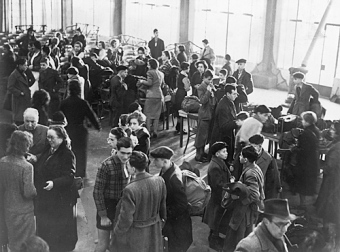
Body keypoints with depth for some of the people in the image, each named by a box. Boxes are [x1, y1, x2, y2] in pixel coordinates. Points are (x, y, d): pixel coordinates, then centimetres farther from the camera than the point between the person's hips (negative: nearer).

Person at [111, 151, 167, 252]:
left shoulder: (130, 190, -30)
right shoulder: (159, 181, -14)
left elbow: (125, 220, -21)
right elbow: (163, 205, 2)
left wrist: (117, 231, -2)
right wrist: (161, 221, 19)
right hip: (154, 231, 5)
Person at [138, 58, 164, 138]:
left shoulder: (150, 72, -7)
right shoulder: (161, 73, 13)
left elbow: (149, 83, -15)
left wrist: (142, 81, 0)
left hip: (151, 95, -6)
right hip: (159, 95, 6)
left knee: (148, 114, 1)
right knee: (156, 115, 9)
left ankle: (148, 131, -4)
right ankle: (155, 132, 8)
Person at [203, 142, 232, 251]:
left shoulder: (220, 163, 4)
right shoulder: (214, 167, -28)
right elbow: (218, 185, -28)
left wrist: (230, 179, -2)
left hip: (220, 196, 10)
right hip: (217, 198, -10)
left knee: (216, 220, 24)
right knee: (216, 220, 7)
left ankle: (214, 237, 41)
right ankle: (214, 242, 24)